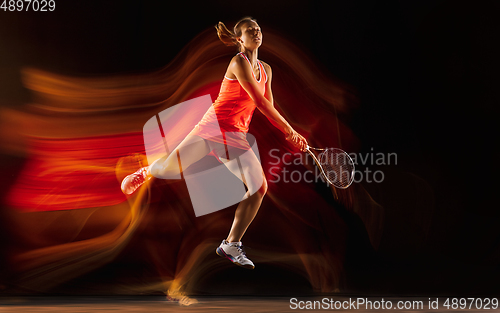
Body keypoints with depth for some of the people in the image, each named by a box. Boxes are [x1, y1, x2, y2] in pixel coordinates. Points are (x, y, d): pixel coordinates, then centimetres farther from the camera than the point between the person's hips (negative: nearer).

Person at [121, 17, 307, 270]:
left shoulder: (266, 70, 12)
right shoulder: (239, 62, -11)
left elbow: (268, 108, 13)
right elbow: (260, 101, -18)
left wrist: (288, 135, 0)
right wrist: (289, 129, -15)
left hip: (235, 137, 6)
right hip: (213, 126, -6)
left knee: (259, 187, -10)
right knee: (168, 169, -8)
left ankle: (231, 244, 4)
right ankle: (144, 173, 32)